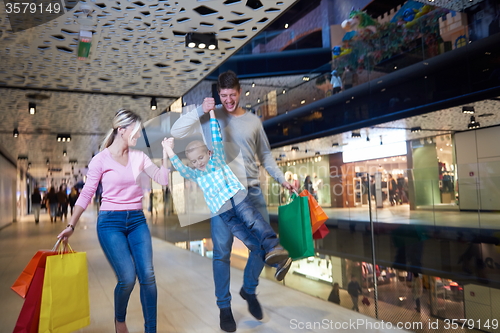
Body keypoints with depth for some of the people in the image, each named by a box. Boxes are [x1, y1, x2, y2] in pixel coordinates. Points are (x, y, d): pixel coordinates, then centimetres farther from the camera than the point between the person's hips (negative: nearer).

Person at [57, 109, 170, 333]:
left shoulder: (139, 157, 7)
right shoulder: (101, 159, -4)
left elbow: (162, 179, 0)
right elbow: (86, 195, 1)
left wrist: (165, 153, -7)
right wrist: (71, 226, 2)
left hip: (137, 221, 4)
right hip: (110, 222, -4)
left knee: (148, 276, -4)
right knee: (127, 277, -11)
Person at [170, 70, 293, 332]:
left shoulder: (253, 121, 11)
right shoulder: (210, 117, 4)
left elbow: (265, 155, 18)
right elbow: (176, 132, -2)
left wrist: (281, 179, 11)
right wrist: (199, 111, -12)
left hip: (252, 191, 3)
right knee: (222, 251, 2)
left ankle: (249, 289, 32)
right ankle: (224, 306, 19)